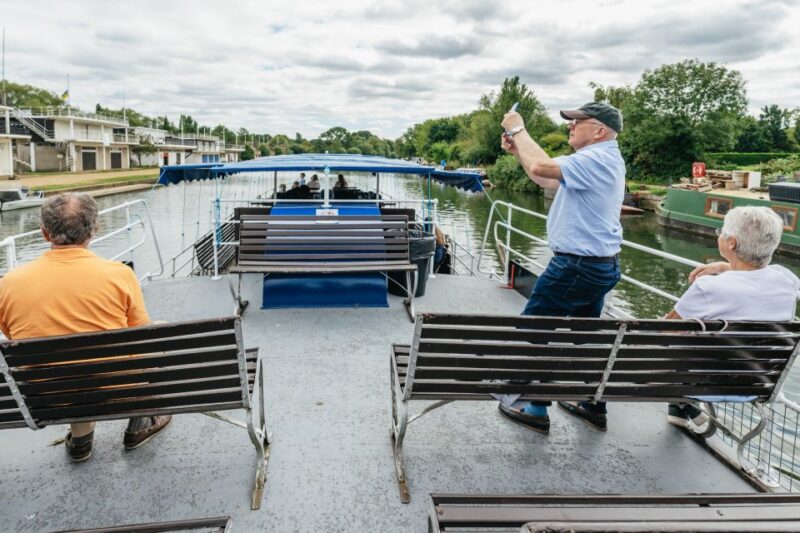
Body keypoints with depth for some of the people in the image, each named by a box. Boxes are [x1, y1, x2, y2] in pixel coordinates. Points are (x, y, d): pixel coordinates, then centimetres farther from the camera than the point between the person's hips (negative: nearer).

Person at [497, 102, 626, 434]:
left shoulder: (596, 160, -19)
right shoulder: (600, 160, 15)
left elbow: (542, 167, -32)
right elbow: (547, 180, 21)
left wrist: (517, 129, -17)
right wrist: (517, 150, 11)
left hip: (577, 266, -11)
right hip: (601, 266, 11)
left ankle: (536, 410, 9)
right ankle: (593, 406, 30)